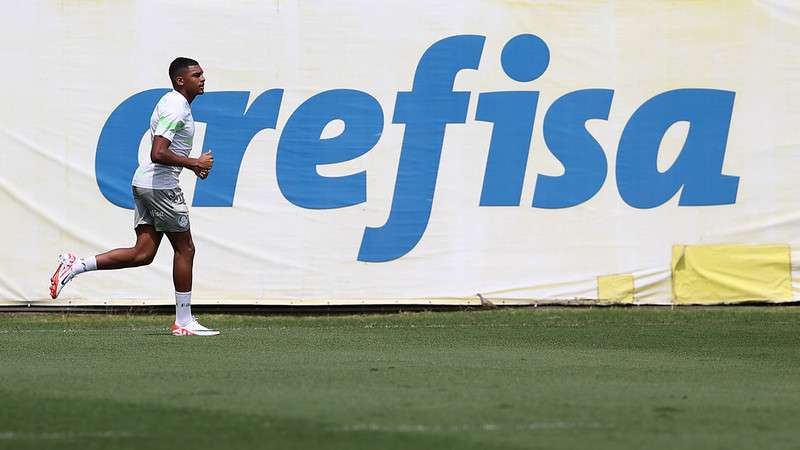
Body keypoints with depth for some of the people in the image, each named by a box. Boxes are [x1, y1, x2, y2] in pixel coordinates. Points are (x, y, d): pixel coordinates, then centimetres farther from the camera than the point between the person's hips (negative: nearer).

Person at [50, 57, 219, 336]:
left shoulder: (177, 104, 17)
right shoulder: (175, 108, -16)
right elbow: (158, 154, -26)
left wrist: (193, 164, 16)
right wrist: (194, 163, -19)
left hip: (145, 183, 10)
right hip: (160, 185, -10)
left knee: (143, 254, 4)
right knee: (185, 249, 0)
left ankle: (75, 266, 0)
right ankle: (183, 322, 6)